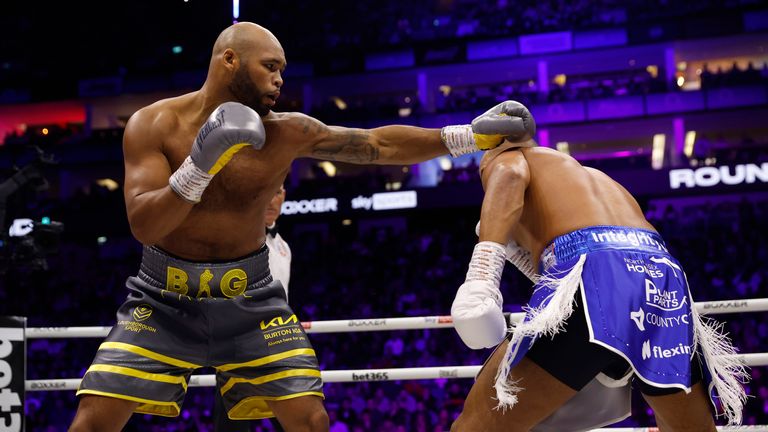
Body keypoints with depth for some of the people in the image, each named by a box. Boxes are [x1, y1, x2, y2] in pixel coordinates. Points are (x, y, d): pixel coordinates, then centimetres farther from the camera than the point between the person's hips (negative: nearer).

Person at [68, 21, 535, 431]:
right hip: (165, 298, -1)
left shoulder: (288, 133, -9)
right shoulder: (152, 125, -12)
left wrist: (471, 134, -11)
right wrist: (200, 166, -36)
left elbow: (379, 144, -5)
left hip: (249, 297, 1)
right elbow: (143, 226, -21)